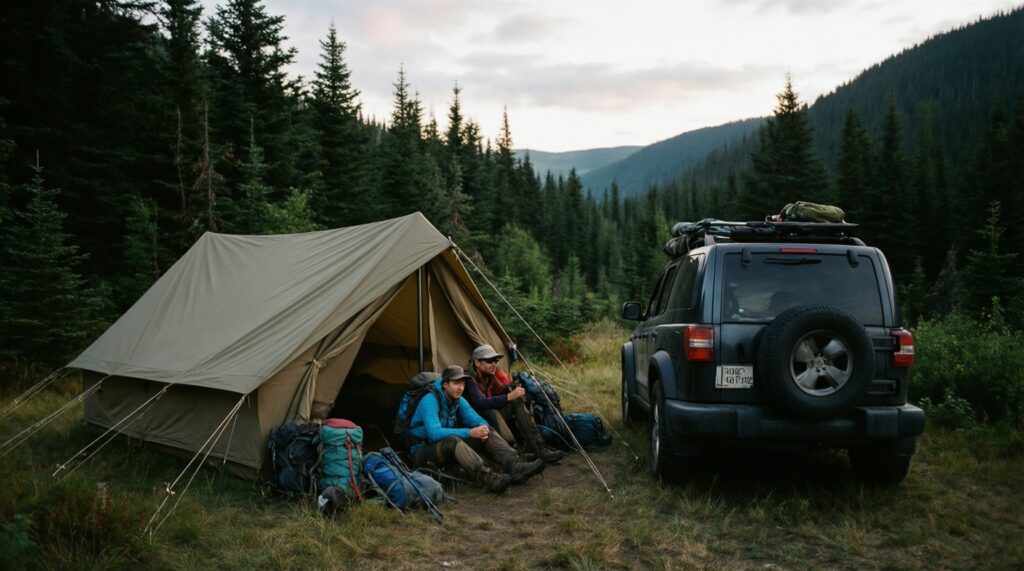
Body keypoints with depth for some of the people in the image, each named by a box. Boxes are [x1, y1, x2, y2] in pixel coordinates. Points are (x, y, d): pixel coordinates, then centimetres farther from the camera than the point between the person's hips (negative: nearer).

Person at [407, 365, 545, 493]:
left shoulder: (459, 401, 3)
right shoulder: (430, 400, -21)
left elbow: (477, 419, 1)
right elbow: (435, 433, -32)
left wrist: (483, 427, -25)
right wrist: (469, 433, -36)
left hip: (449, 450, 8)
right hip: (423, 452, -8)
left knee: (487, 433, -9)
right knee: (452, 441, -39)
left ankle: (516, 467, -29)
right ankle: (489, 479, -55)